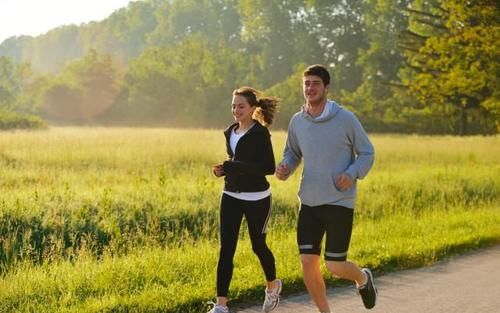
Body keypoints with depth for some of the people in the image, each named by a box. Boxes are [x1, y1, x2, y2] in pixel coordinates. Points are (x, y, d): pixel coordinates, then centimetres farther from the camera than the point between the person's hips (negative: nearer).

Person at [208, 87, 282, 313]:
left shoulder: (260, 134, -12)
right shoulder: (231, 133, 9)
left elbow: (269, 168, -19)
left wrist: (233, 167, -25)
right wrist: (224, 170, 0)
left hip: (256, 198, -6)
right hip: (231, 196, 6)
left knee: (258, 245, 11)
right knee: (226, 249, -4)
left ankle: (272, 285, 40)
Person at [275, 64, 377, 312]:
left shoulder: (346, 119, -9)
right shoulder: (297, 121, 3)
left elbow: (367, 153, 0)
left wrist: (353, 173, -19)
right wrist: (284, 168, -5)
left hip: (339, 203, -4)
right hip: (309, 202, 4)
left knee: (335, 267, -3)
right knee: (308, 263, -3)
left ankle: (363, 279, 32)